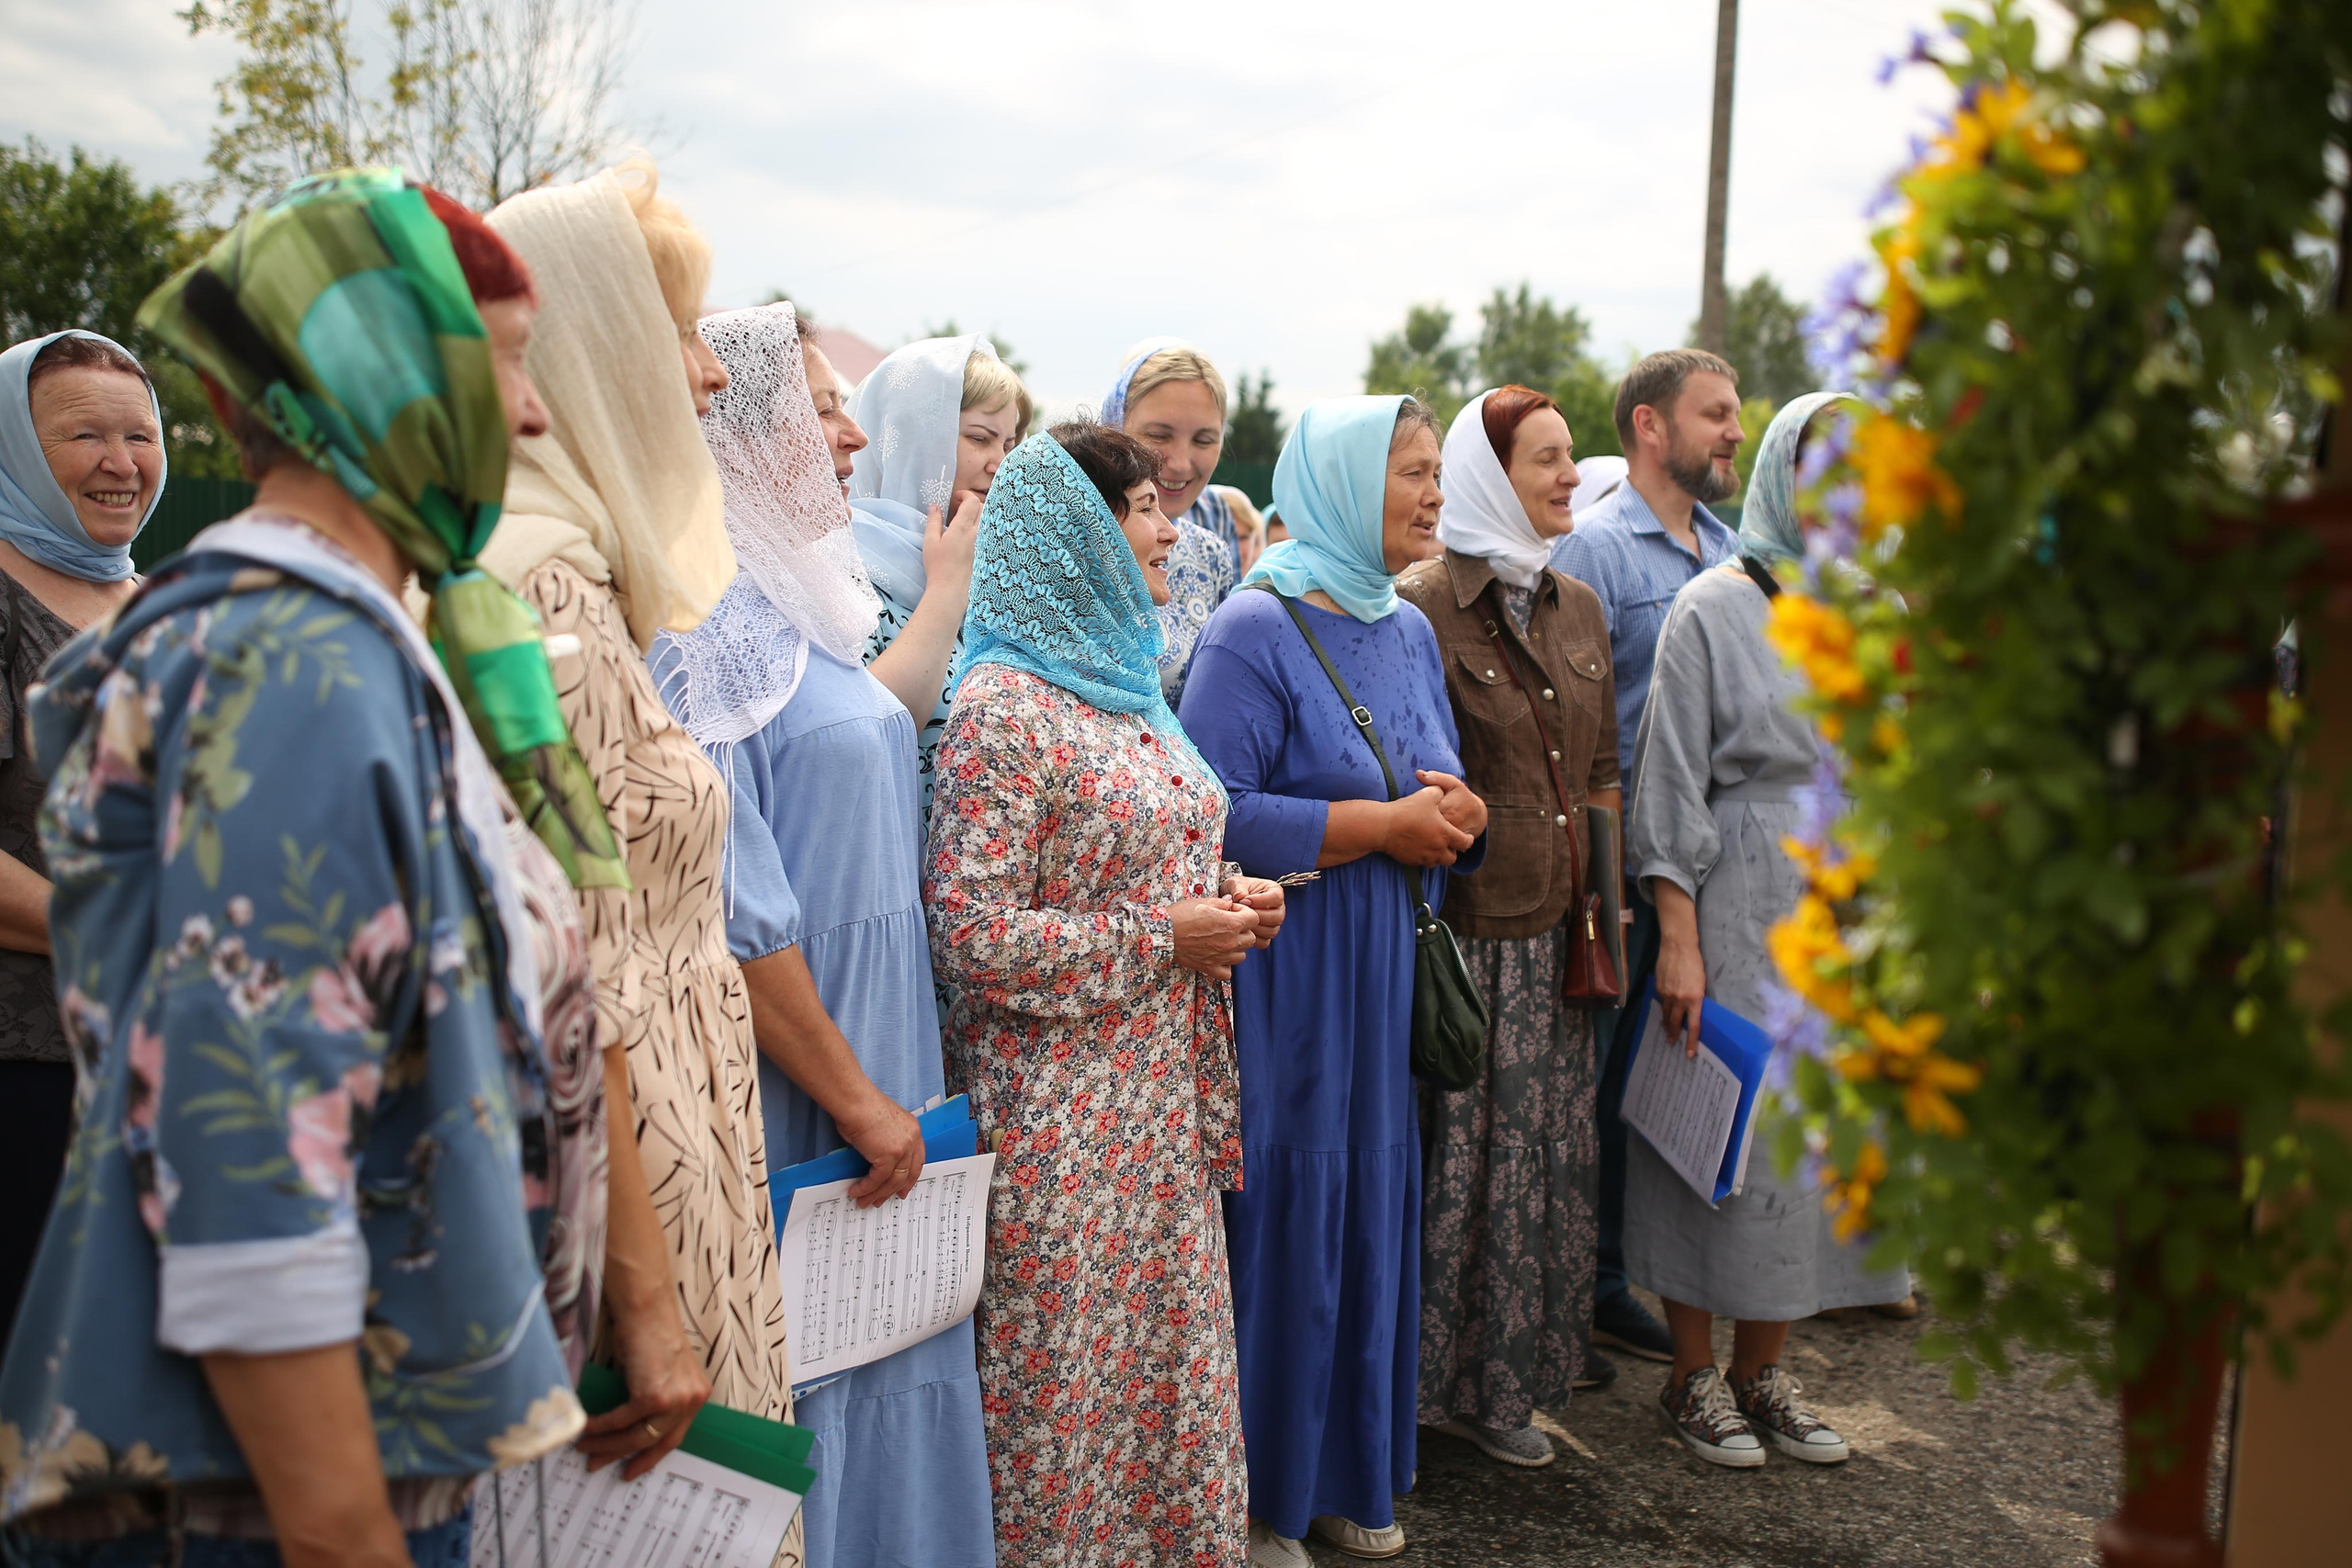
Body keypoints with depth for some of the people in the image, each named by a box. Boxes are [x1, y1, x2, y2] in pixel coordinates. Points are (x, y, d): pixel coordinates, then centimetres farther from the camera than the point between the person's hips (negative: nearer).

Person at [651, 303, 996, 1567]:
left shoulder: (800, 606, 11)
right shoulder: (703, 624, -18)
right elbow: (730, 909, -22)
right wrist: (851, 1093, -18)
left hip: (875, 1077, 9)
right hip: (784, 1109, -9)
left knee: (884, 1357, 17)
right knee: (796, 1381, 3)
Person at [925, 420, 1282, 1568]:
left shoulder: (1125, 681, 13)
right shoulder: (1003, 708, -15)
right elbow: (973, 937, -20)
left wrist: (1228, 901, 4)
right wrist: (1165, 938, -16)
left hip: (1164, 1105, 8)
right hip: (1065, 1117, -8)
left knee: (1173, 1356, 17)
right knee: (1072, 1380, 3)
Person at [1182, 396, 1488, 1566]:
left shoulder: (1408, 629, 12)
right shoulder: (1254, 632, -12)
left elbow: (1440, 790, 19)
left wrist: (1456, 814, -5)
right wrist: (1383, 823, -18)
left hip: (1384, 966, 7)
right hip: (1280, 974, -7)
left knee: (1372, 1200, 13)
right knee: (1278, 1213, 1)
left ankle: (1349, 1470, 30)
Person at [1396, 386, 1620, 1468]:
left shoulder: (1576, 608, 12)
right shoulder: (1422, 606, -10)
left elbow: (1600, 770, 17)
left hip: (1553, 934, 7)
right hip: (1462, 931, -7)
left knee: (1546, 1157, 11)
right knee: (1455, 1154, 2)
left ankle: (1506, 1382, 25)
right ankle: (1423, 1380, 18)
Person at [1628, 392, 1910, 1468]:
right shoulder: (1713, 610, -5)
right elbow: (1671, 783, -9)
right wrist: (1677, 938, -15)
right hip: (1740, 906, -5)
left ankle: (1759, 1371, 25)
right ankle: (1692, 1377, 19)